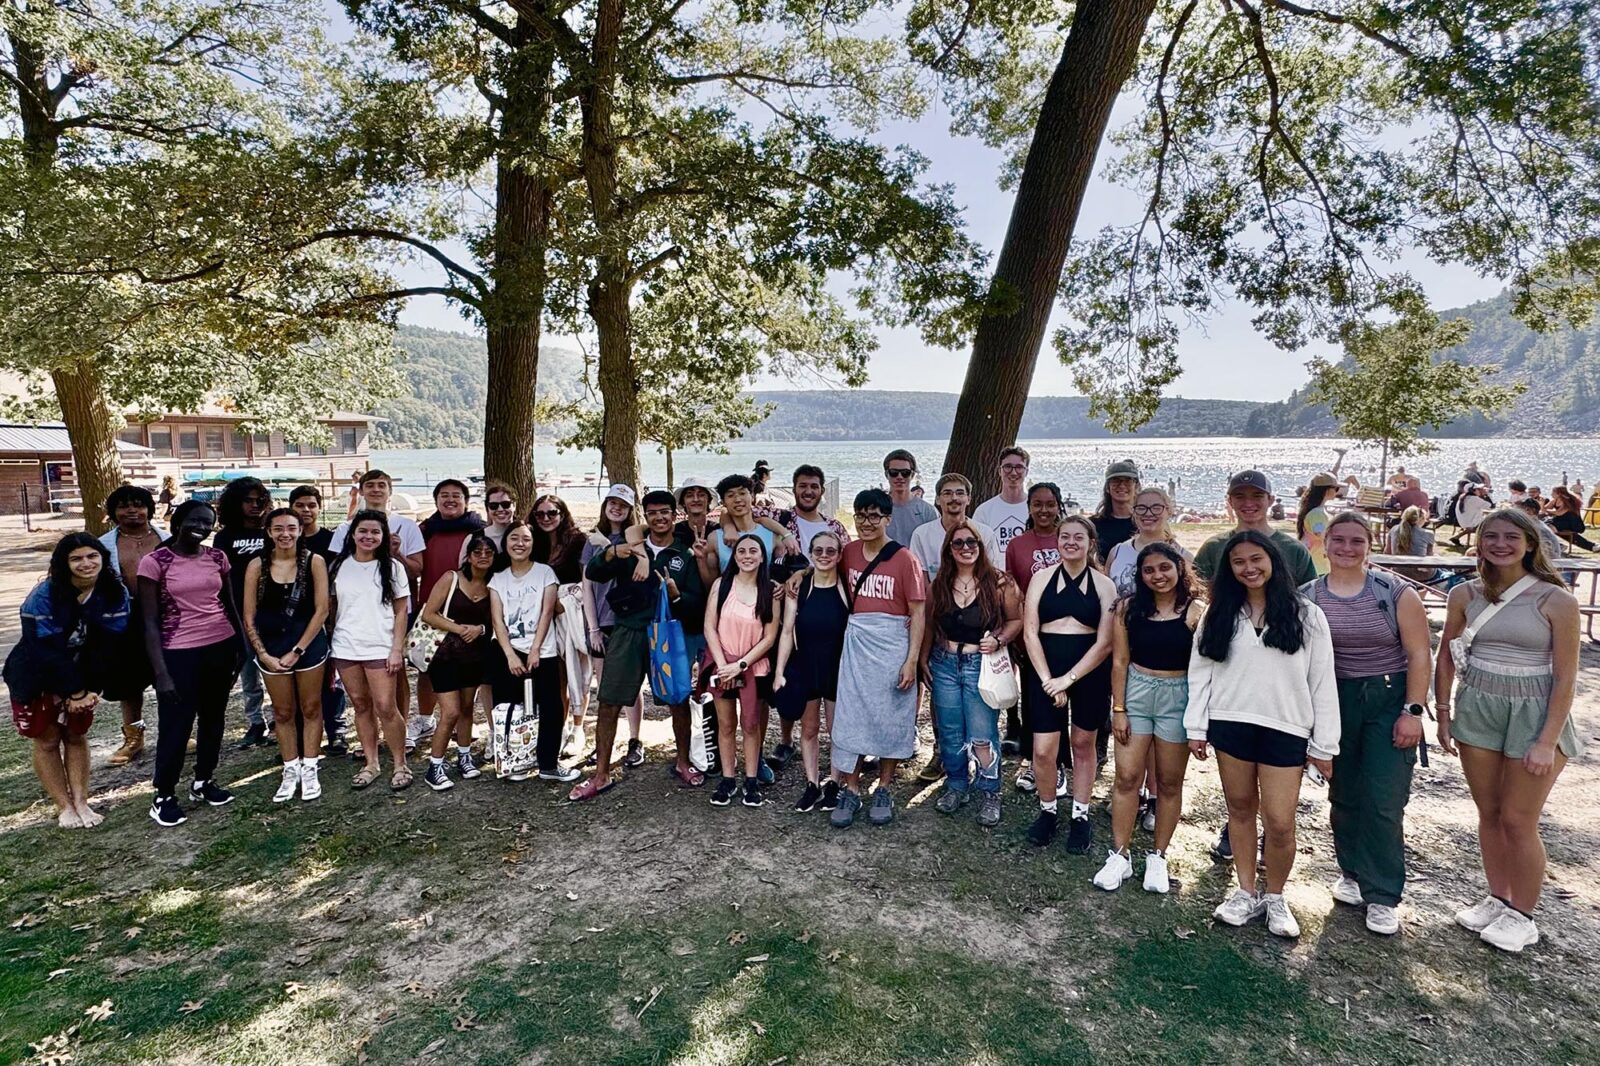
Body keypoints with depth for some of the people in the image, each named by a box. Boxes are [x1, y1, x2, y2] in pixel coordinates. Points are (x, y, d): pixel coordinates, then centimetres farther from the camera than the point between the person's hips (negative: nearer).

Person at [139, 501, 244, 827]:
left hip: (221, 647, 4)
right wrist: (160, 672, -13)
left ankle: (203, 782, 31)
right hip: (180, 653, -4)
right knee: (176, 724, 4)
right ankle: (164, 795, 21)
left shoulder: (217, 557, 3)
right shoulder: (154, 562, -9)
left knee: (213, 718, 15)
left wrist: (241, 646, 12)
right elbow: (150, 622, -9)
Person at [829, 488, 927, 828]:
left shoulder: (905, 559, -8)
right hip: (856, 643, 3)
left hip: (893, 646, -3)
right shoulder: (849, 552, 4)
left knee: (890, 719, 7)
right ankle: (850, 791, 17)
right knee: (850, 717, 4)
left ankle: (884, 791, 23)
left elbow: (917, 613, -7)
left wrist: (911, 660, -11)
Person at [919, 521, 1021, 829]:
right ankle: (956, 786, 31)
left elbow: (1016, 620, 0)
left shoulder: (999, 583, -8)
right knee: (950, 733, 13)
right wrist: (924, 660, 12)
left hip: (982, 665, -4)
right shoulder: (940, 584, 3)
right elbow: (929, 626, 12)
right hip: (944, 664, 4)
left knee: (981, 736, -2)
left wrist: (998, 641, -16)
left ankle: (989, 795, 16)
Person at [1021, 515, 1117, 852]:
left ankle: (1080, 817, 28)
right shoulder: (1042, 578, 2)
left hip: (1090, 672, 0)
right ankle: (1047, 812, 23)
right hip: (1047, 671, 0)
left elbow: (1105, 643, -6)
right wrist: (1048, 679, -11)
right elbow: (1030, 633, -2)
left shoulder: (1104, 584, 0)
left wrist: (1068, 678, -14)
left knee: (1083, 745, 12)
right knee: (1043, 751, -1)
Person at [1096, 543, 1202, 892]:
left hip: (1178, 697, -1)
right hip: (1135, 692, 2)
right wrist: (1118, 709, -1)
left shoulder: (1197, 611, -7)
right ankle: (1119, 856, 13)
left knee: (1169, 782, 10)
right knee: (1127, 777, 2)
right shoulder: (1129, 607, 0)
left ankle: (1158, 857, 25)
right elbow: (1120, 661, 1)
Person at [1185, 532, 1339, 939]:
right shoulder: (1219, 614, 6)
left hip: (1285, 729, -2)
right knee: (1240, 810, 11)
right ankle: (1246, 893, 25)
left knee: (1280, 823, -2)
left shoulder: (1306, 615, 0)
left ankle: (1275, 898, 21)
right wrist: (1196, 727, 1)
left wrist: (1324, 745, -2)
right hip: (1230, 725, 2)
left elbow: (1322, 682, 0)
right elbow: (1200, 671, 6)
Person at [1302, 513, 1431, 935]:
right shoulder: (1307, 597, -1)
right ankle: (1352, 872, 31)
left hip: (1389, 701, -2)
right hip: (1335, 702, 2)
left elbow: (1419, 656, -6)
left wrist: (1412, 711, -10)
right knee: (1344, 797, 12)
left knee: (1383, 804, -4)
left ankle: (1382, 896, 9)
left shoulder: (1396, 594, -7)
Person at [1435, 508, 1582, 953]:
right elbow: (1446, 657, 10)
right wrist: (1443, 714, 7)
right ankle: (1497, 899, 30)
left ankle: (1521, 916, 21)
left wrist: (1547, 742, -12)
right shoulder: (1465, 594, 0)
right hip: (1477, 708, 3)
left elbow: (1565, 677, -9)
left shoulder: (1555, 600, -10)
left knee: (1518, 820, 3)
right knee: (1489, 814, 13)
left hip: (1534, 713, -3)